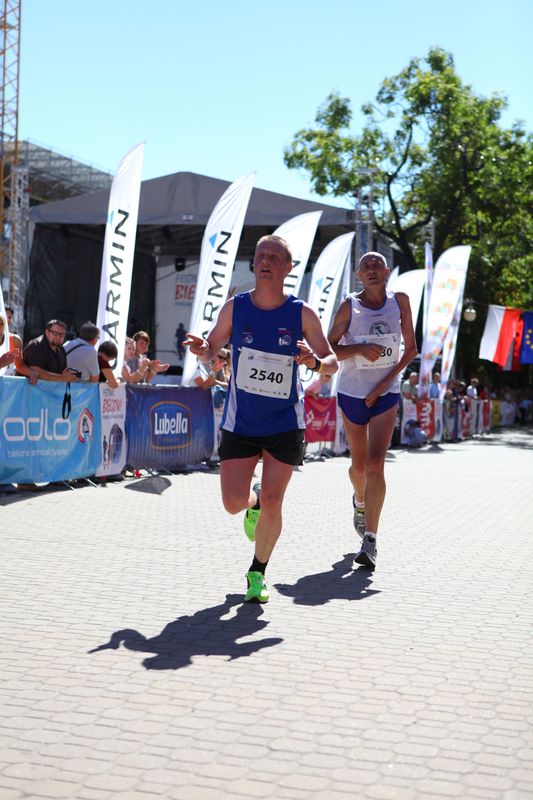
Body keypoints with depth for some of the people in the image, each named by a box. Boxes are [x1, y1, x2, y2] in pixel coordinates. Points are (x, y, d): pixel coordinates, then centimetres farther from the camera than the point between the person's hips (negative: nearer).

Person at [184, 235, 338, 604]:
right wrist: (201, 349, -17)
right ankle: (254, 502, 34)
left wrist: (315, 362, -25)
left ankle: (258, 573, 17)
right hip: (239, 422, 1)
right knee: (234, 502, -6)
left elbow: (332, 362, -1)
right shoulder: (235, 307, -4)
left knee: (272, 505, -7)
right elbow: (212, 347, 8)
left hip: (285, 424, -1)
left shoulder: (302, 314, -7)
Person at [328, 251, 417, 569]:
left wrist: (386, 382, -7)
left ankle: (370, 540, -12)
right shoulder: (349, 307, -4)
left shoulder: (400, 300, -1)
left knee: (376, 464, -14)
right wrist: (360, 349, -20)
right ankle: (360, 503, 47)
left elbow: (411, 348, 3)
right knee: (359, 465, 12)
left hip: (386, 395, -1)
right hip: (352, 394, 1)